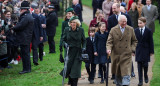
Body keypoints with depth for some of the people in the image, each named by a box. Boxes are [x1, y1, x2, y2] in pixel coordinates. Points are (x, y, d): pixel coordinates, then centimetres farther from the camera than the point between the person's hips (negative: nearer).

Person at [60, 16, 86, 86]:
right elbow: (63, 39, 8)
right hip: (69, 51, 1)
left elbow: (84, 40, 9)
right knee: (68, 69, -1)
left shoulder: (81, 30, 1)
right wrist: (65, 44, -12)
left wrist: (84, 47, -7)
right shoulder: (66, 30, 2)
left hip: (78, 52, -1)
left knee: (76, 69, -7)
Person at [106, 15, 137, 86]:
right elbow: (109, 42, -2)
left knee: (126, 73, -12)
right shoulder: (113, 30, 0)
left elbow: (134, 41, 15)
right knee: (117, 73, 13)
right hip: (116, 55, 1)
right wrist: (108, 49, -21)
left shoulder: (130, 29, 4)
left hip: (126, 55, -1)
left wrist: (132, 49, 1)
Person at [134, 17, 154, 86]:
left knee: (145, 64, 0)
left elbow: (150, 42, 0)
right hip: (138, 51, 1)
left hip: (146, 50, -1)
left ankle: (145, 76, 29)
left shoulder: (148, 31, -2)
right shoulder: (136, 31, 2)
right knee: (139, 66, 0)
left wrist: (151, 51, -2)